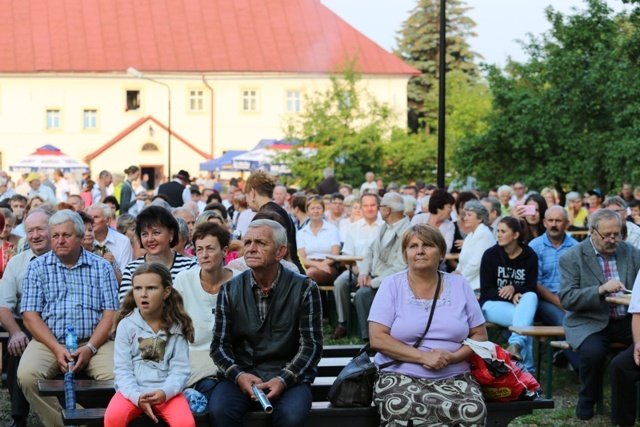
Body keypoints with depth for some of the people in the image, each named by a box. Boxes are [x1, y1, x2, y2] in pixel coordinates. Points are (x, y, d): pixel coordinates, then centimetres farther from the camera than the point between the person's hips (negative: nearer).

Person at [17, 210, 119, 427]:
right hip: (49, 342, 1)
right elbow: (30, 315, 1)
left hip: (93, 342, 0)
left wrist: (90, 348, -13)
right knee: (27, 375, -28)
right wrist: (57, 348, -13)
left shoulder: (101, 267, 8)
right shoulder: (37, 268, 9)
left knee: (116, 375, -28)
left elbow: (110, 314, 2)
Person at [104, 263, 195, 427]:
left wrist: (165, 392, -22)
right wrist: (136, 396, -20)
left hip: (167, 392, 0)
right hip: (133, 391, 0)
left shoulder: (177, 326, 2)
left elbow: (180, 369, -3)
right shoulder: (126, 325, 1)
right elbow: (123, 369, -3)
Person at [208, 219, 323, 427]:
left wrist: (283, 379, -17)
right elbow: (220, 345, 6)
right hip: (241, 374, 2)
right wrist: (239, 376, -13)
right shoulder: (230, 290, 5)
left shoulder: (305, 289, -1)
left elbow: (311, 346, -3)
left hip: (289, 376, -1)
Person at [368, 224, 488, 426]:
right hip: (400, 376, -2)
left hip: (454, 378, 2)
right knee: (400, 409, -37)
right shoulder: (392, 285, 3)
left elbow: (480, 335, 10)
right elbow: (377, 339, -5)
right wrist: (423, 357, -15)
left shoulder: (459, 285, 9)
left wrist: (453, 357, -11)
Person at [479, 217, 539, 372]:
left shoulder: (530, 256, 0)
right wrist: (510, 297, -23)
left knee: (531, 297, -36)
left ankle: (516, 344, -52)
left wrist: (514, 288, -24)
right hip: (493, 303, -2)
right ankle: (526, 367, -37)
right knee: (526, 319, -34)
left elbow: (531, 289, -1)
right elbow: (485, 291, -6)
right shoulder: (490, 254, -5)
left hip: (521, 303, 2)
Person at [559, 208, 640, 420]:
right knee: (593, 351, -34)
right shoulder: (571, 258, -4)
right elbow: (566, 299, -11)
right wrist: (600, 289, -25)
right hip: (589, 323, -3)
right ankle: (586, 401, -5)